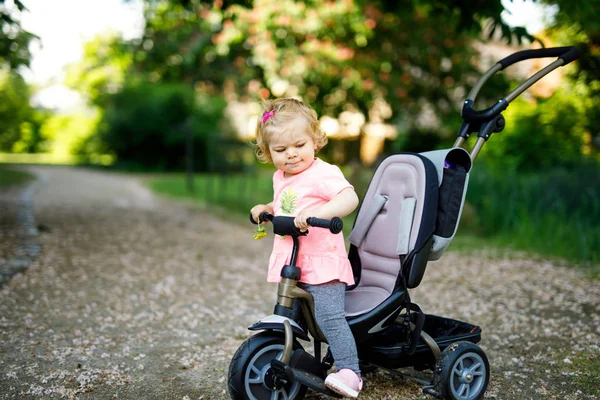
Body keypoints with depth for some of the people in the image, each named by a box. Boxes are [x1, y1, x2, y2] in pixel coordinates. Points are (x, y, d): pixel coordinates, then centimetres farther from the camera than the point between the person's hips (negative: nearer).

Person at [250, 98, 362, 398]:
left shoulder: (323, 173, -15)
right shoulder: (280, 178, 12)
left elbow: (349, 198, -31)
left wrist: (316, 213, -44)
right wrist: (265, 209, 12)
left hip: (322, 263, -8)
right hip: (288, 264, 9)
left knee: (330, 318, -16)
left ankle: (349, 372, -7)